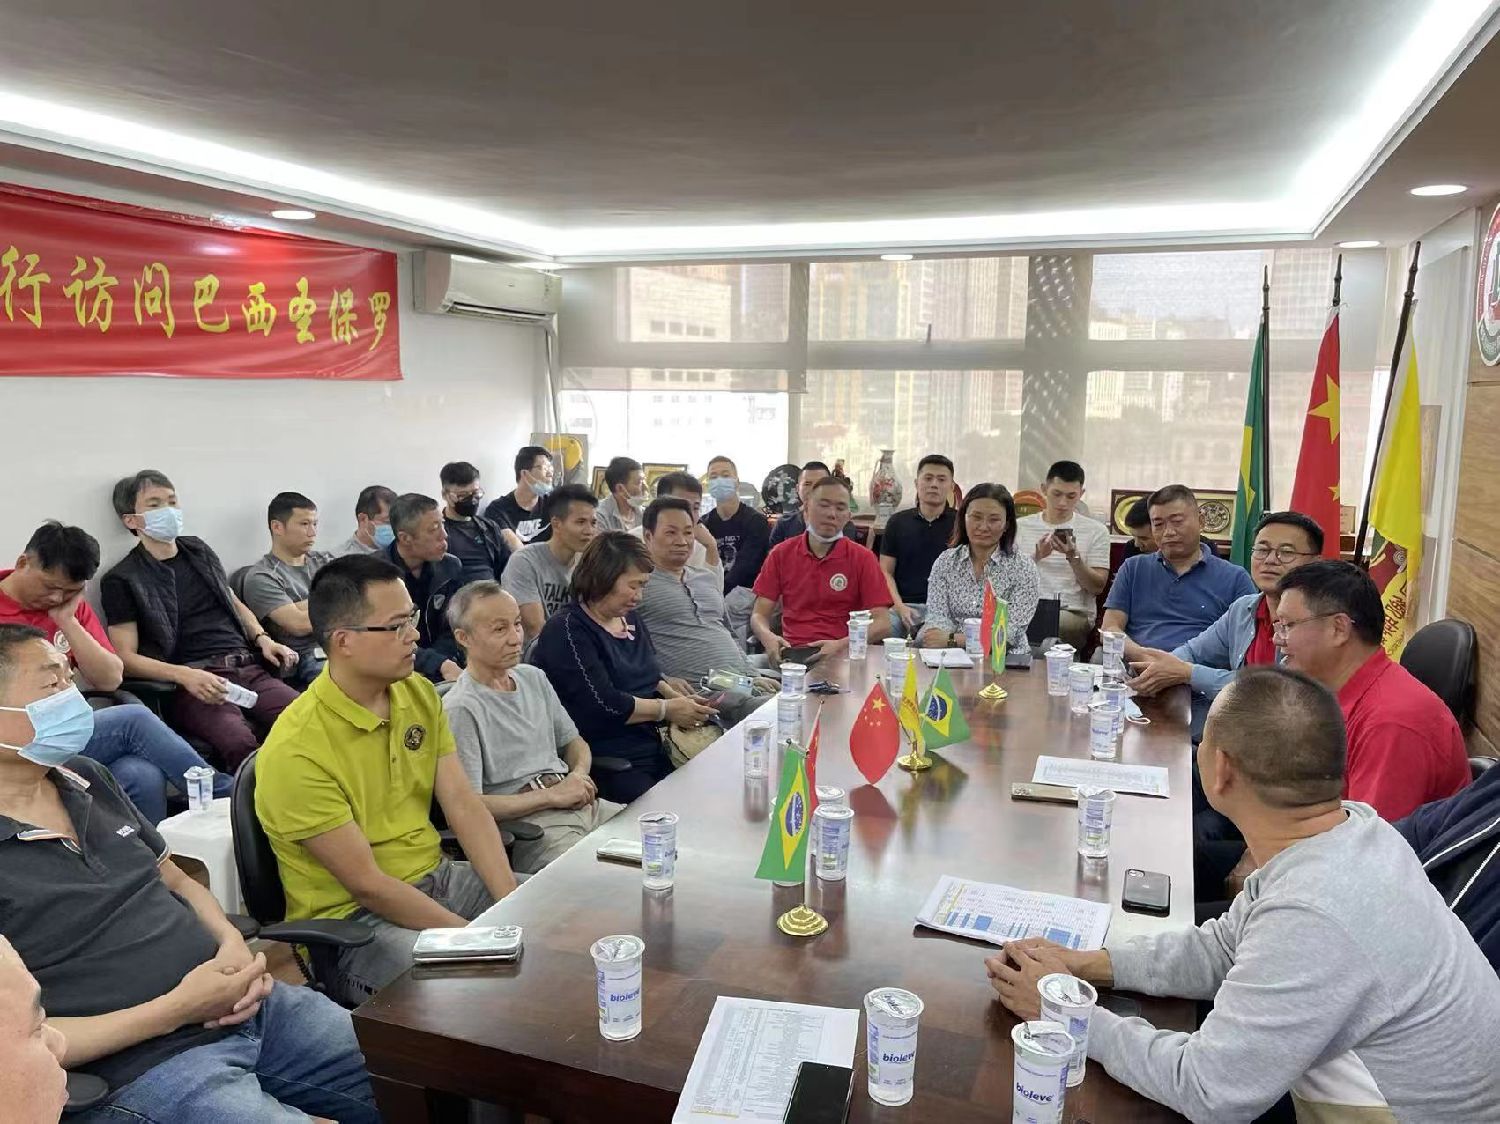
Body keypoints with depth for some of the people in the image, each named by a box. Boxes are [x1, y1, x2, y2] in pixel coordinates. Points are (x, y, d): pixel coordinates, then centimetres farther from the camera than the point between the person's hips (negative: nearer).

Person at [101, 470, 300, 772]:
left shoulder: (199, 551, 23)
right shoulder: (122, 581, 6)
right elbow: (126, 657, 0)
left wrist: (263, 639, 13)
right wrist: (185, 675, -16)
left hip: (249, 668, 5)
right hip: (190, 685, -5)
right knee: (241, 743, -37)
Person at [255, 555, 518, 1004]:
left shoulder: (419, 694, 2)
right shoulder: (296, 751, -21)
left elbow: (464, 806, -2)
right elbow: (365, 883, -20)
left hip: (435, 878, 7)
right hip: (351, 917, -7)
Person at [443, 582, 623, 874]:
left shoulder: (534, 678, 17)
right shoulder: (461, 709, -9)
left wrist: (580, 774, 3)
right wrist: (551, 796, -11)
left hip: (581, 804, 8)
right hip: (524, 824, -8)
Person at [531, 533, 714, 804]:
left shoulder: (630, 618, 17)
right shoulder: (567, 630, -11)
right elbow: (603, 706, -18)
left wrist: (675, 696, 6)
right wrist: (667, 709, -8)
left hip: (654, 747, 8)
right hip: (608, 762, -8)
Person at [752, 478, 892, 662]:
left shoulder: (863, 559, 3)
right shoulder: (780, 554, 10)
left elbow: (882, 624, -3)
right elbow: (759, 615, 8)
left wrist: (841, 645, -21)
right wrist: (768, 638, -16)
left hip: (844, 655, -1)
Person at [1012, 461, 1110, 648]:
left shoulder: (1096, 531, 9)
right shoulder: (1020, 527, 13)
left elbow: (1097, 587, 3)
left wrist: (1074, 557, -12)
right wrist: (1036, 557, -10)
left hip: (1074, 613, -2)